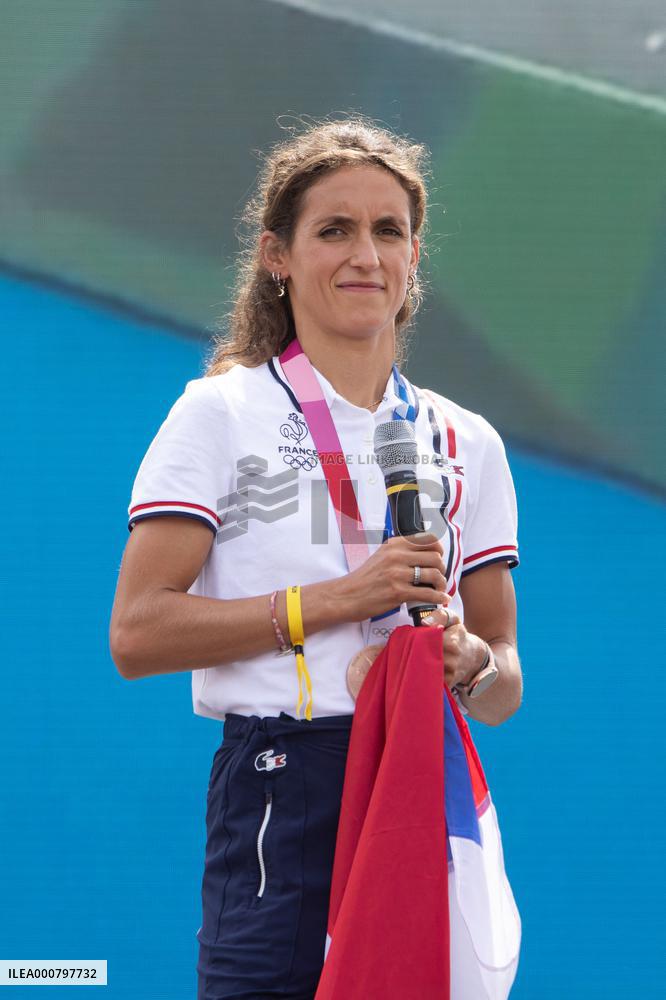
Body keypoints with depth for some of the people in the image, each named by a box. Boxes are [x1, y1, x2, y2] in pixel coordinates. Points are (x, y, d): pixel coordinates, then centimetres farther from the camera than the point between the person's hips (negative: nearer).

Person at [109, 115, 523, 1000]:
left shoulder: (468, 443, 15)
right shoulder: (220, 414, 3)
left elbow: (505, 682, 18)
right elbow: (137, 634, -7)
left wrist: (471, 661, -7)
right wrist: (336, 599, -12)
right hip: (283, 787, -4)